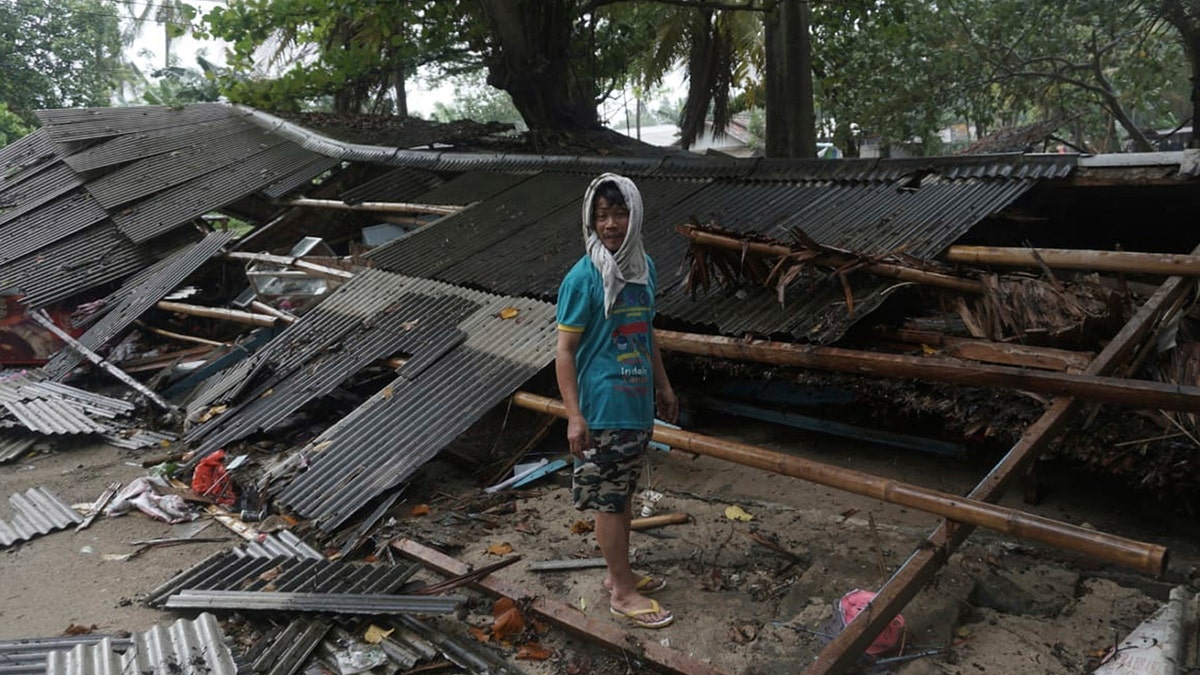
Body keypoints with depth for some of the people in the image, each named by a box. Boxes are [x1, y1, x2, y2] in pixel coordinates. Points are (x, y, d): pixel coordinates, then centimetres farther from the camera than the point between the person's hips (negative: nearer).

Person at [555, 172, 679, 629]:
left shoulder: (644, 266, 4)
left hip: (638, 404, 7)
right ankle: (623, 592, 18)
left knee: (624, 493, 19)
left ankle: (619, 573, 35)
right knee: (609, 500, 5)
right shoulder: (583, 278, -16)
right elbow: (564, 351, -15)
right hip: (603, 411, -7)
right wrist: (574, 416, -19)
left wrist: (663, 385, 20)